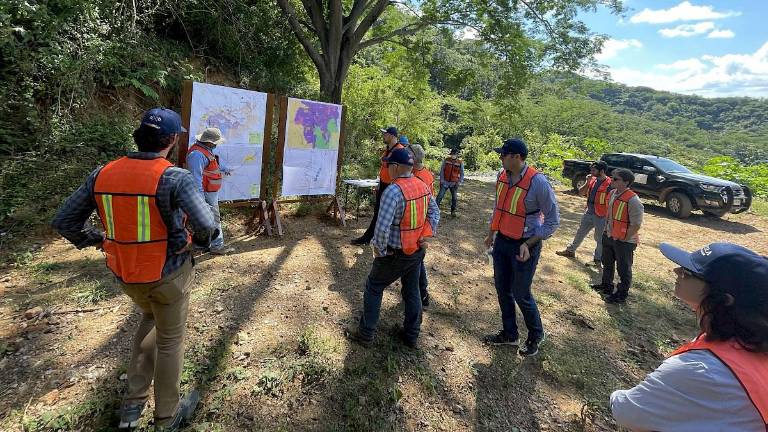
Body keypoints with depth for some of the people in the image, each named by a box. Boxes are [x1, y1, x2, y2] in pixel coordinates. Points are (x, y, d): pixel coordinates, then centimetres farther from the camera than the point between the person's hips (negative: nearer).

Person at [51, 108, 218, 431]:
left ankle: (133, 403, 35)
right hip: (168, 274, -5)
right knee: (170, 340, 15)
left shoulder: (102, 174, -4)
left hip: (125, 274, 6)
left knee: (150, 317, 33)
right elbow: (206, 225, -31)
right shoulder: (175, 177, -21)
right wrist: (201, 240, -8)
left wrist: (97, 241, 17)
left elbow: (63, 221, 3)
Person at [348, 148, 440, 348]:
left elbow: (382, 228, -28)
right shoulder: (423, 186, -1)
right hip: (418, 251, 7)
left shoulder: (393, 191, -25)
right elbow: (435, 213, 10)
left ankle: (365, 335, 23)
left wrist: (380, 250, -13)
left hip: (395, 254, -6)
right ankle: (411, 335, 34)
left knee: (373, 288, 13)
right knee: (412, 291, 20)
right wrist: (426, 236, 11)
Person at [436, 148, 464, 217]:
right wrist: (442, 180, -6)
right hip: (445, 182, -1)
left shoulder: (460, 163, -1)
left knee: (454, 198, 8)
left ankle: (453, 211, 22)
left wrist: (460, 182, -6)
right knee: (440, 195, -4)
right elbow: (442, 170, 0)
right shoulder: (446, 160, -3)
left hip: (454, 183, 1)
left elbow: (462, 173, 5)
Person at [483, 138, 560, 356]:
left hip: (524, 245, -6)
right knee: (502, 288, 15)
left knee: (520, 294, 6)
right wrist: (492, 233, 18)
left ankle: (536, 335, 34)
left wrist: (529, 244, -19)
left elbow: (553, 220, -13)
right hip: (502, 241, 6)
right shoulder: (502, 176, -2)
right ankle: (509, 334, 35)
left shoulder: (538, 182, -21)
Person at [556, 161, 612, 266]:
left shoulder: (609, 184, -19)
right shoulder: (592, 180, 3)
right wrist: (587, 183, -10)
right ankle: (570, 250, 34)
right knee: (580, 232, 19)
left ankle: (598, 259, 24)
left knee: (600, 238, 9)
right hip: (589, 213, 7)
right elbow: (581, 192, 4)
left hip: (601, 216, -7)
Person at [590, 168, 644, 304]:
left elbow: (636, 224, -21)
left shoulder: (632, 200, -23)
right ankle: (606, 285, 43)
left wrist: (624, 239, -16)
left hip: (624, 241, -8)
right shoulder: (612, 193, 3)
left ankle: (622, 294, 23)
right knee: (607, 263, 24)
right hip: (609, 236, 8)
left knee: (624, 269, 8)